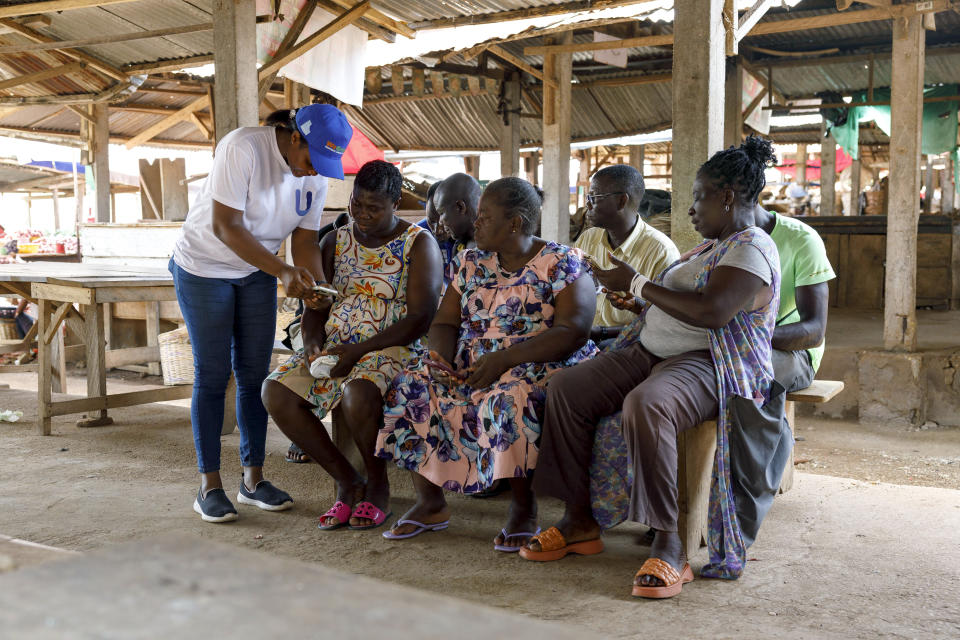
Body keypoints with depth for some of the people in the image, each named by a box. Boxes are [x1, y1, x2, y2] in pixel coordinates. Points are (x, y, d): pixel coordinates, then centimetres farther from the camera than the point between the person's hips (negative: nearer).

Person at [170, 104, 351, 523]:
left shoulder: (317, 172, -7)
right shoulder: (242, 148, -27)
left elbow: (305, 239, -6)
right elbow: (225, 226, -29)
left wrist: (319, 291, -23)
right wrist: (283, 272, -37)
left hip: (257, 273, 6)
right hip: (205, 267, -5)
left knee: (255, 373, 5)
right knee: (212, 374, -3)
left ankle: (253, 479, 14)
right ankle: (209, 486, 6)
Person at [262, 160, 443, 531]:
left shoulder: (419, 244, -3)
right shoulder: (336, 242, 13)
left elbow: (420, 318, -12)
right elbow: (315, 307, 14)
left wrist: (359, 351, -20)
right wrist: (312, 343, -10)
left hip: (392, 349, -6)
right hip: (334, 346, 6)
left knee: (357, 394, -39)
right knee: (275, 392, -20)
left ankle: (378, 486, -10)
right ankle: (347, 481, -6)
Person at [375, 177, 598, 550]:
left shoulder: (562, 264, -6)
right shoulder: (471, 262, 12)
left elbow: (573, 332, -17)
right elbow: (445, 323, 11)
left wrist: (505, 358, -25)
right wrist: (440, 357, -13)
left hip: (540, 367, -6)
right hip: (470, 367, 6)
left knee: (510, 397, -37)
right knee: (412, 389, -16)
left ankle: (524, 508, -18)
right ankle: (430, 503, -5)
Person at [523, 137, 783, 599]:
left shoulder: (751, 249, -9)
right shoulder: (709, 246, 23)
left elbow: (712, 312, -24)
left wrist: (640, 284, -14)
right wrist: (639, 304, 13)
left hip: (708, 364, -9)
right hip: (653, 352, 10)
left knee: (646, 405, -40)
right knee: (564, 389, -9)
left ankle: (668, 545, -32)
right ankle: (579, 520, -5)